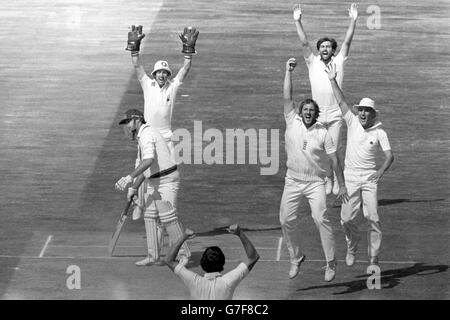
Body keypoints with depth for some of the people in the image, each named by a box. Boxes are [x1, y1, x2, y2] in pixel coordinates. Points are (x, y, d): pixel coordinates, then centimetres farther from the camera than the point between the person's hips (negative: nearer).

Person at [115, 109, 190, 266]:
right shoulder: (141, 137, 17)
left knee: (168, 218, -11)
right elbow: (144, 167, 25)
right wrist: (134, 187, 25)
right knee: (149, 217, 9)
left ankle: (183, 254, -4)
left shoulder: (147, 134, -17)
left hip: (166, 180, -11)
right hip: (153, 182, 11)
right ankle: (153, 256, 13)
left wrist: (129, 177, -39)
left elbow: (149, 161, -33)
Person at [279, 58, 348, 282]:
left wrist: (342, 185, -1)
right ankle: (296, 259, 20)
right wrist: (289, 71, -9)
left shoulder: (323, 133, -3)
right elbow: (287, 97, -4)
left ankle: (331, 263, -11)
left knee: (321, 219, -17)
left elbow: (334, 160, 1)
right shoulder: (292, 122, 1)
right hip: (292, 181, 3)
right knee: (287, 221, 1)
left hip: (315, 182, -3)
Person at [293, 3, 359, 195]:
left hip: (335, 113, -2)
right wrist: (297, 22, -10)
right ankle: (328, 178, 20)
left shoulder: (339, 61, 5)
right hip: (317, 113, 2)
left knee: (334, 148, -7)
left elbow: (347, 42, -2)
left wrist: (353, 21, -11)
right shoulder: (313, 62, 7)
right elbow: (304, 43, -1)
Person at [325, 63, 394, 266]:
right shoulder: (352, 122, 2)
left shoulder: (379, 132, -3)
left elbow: (389, 155, -8)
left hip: (369, 178, -2)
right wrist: (333, 81, -8)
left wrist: (381, 171, -25)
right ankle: (352, 247, 28)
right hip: (351, 177, 2)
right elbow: (341, 101, -2)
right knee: (347, 218, -1)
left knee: (372, 217, -8)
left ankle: (374, 258, 1)